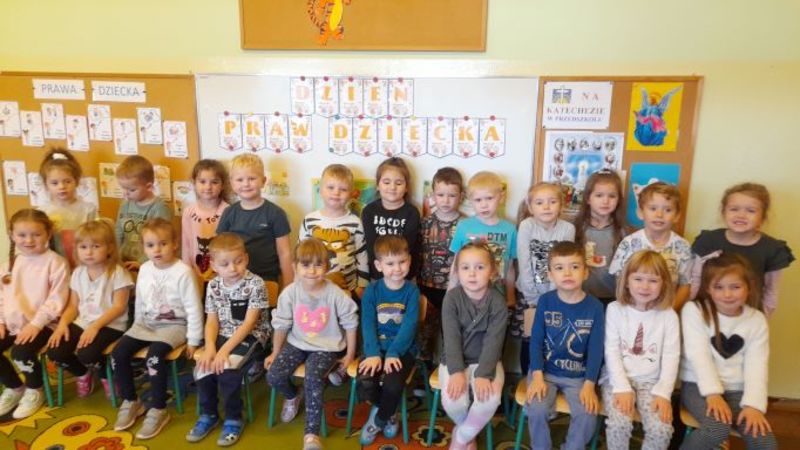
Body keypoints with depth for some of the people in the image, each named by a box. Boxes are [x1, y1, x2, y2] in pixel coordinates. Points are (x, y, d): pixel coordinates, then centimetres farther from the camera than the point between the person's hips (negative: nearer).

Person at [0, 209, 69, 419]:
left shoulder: (55, 262, -10)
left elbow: (56, 300, -15)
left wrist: (36, 324, -20)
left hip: (42, 324, -7)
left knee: (21, 352, -27)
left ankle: (34, 391, 4)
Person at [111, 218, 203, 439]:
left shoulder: (183, 272, -17)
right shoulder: (144, 269, 4)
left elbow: (193, 309, -15)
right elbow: (139, 301, 17)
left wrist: (193, 340, -14)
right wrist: (138, 327, 18)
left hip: (173, 325, -6)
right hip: (146, 323, 7)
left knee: (154, 356, -30)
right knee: (118, 353, -12)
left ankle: (158, 409, -11)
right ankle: (131, 402, 9)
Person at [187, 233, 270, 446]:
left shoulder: (255, 284, -15)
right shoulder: (213, 286, 1)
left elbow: (248, 323, -18)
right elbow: (212, 322, 1)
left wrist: (225, 350, -24)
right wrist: (210, 348, -18)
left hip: (251, 336, -5)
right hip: (223, 335, 5)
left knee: (227, 369, -26)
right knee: (203, 367, -16)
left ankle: (234, 419, -3)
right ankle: (208, 415, 10)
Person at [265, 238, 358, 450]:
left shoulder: (336, 294, -16)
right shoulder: (289, 293, -12)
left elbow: (350, 324, -4)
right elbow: (281, 325, 0)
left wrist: (350, 354, 0)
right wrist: (275, 353, 8)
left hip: (326, 347, -3)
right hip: (296, 343, 3)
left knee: (313, 379, -28)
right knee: (274, 375, -16)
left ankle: (311, 433, -10)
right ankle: (292, 397, 22)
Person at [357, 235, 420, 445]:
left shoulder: (412, 291, -4)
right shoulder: (371, 290, 0)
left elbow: (409, 327, -12)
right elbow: (368, 325, -6)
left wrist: (393, 354, -24)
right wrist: (373, 354, -21)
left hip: (402, 349, -1)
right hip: (377, 348, 2)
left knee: (393, 386, -28)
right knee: (365, 384, -25)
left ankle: (380, 419, 7)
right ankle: (388, 412, 10)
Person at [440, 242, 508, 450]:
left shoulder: (498, 302, -10)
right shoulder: (452, 298, -9)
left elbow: (493, 341, -16)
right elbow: (451, 337, -14)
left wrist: (483, 374, -28)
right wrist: (456, 371, -26)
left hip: (486, 360, 0)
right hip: (455, 360, 0)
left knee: (490, 400, -28)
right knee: (452, 400, -26)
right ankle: (469, 433, 11)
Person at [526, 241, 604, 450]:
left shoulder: (595, 306, -6)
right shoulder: (545, 301, -5)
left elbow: (596, 349, -5)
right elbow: (536, 340, -4)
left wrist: (589, 384, -12)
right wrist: (537, 376, -13)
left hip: (579, 376, 0)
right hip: (545, 371, 0)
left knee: (588, 414, -21)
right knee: (536, 409, -22)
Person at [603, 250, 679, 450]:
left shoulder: (668, 315, 1)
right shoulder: (615, 309, -2)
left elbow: (671, 357, -2)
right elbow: (611, 351, -6)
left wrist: (663, 392, -13)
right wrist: (622, 387, -15)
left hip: (652, 381, 1)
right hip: (619, 379, -1)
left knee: (661, 429, -21)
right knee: (619, 424, -24)